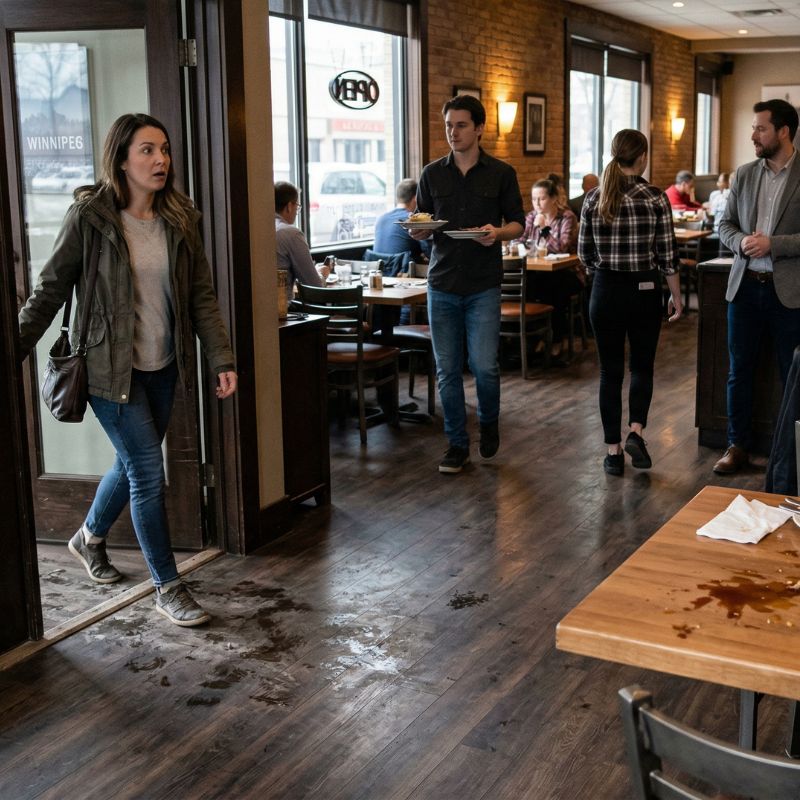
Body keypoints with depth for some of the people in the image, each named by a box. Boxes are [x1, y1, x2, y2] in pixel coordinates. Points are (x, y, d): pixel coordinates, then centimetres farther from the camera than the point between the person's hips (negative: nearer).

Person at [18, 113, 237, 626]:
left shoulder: (180, 220, 2)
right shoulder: (90, 217, -11)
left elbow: (202, 295, 3)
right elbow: (52, 289, -7)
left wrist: (223, 359, -3)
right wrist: (17, 347, -11)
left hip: (163, 367, 6)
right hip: (112, 368, -5)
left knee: (135, 463, 19)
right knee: (149, 473, -5)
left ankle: (90, 538, 47)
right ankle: (169, 589, 10)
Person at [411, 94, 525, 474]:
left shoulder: (501, 173, 2)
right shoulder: (432, 174, 7)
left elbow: (517, 224, 5)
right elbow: (422, 227, 11)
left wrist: (498, 233, -17)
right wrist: (418, 230, -13)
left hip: (483, 286, -2)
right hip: (442, 284, 2)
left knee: (484, 367, -6)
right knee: (447, 370, 4)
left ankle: (489, 422, 24)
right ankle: (457, 443, 17)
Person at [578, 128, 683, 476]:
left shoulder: (593, 198, -2)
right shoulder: (655, 198, -9)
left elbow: (585, 254, 3)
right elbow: (667, 256, -6)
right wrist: (676, 296, 5)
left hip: (605, 292, 2)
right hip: (644, 291, -2)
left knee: (610, 371, 10)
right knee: (642, 366, 16)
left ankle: (613, 451, 10)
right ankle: (636, 432, -4)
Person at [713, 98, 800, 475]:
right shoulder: (744, 175, 7)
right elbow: (725, 225, 10)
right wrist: (742, 242, -11)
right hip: (745, 286, 4)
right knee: (739, 371, 11)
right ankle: (737, 445, 24)